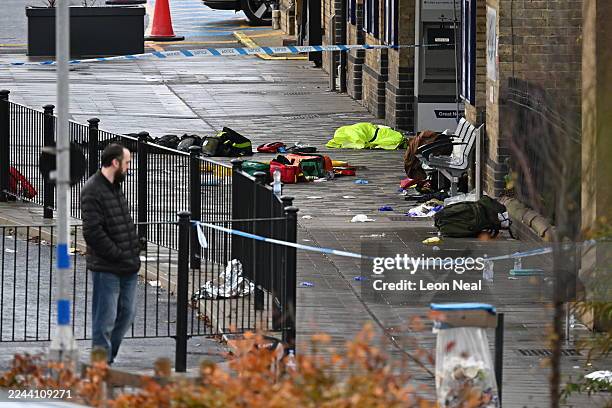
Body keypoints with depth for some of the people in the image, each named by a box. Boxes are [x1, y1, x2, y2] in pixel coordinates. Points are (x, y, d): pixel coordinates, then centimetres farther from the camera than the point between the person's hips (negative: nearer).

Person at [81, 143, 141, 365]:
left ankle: (106, 357, 25)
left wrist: (135, 249, 12)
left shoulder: (116, 188, 16)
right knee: (105, 320, -4)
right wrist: (117, 255, -16)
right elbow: (93, 232, -20)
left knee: (127, 314, 14)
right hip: (106, 269, -9)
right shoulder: (93, 191, -14)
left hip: (127, 267, 9)